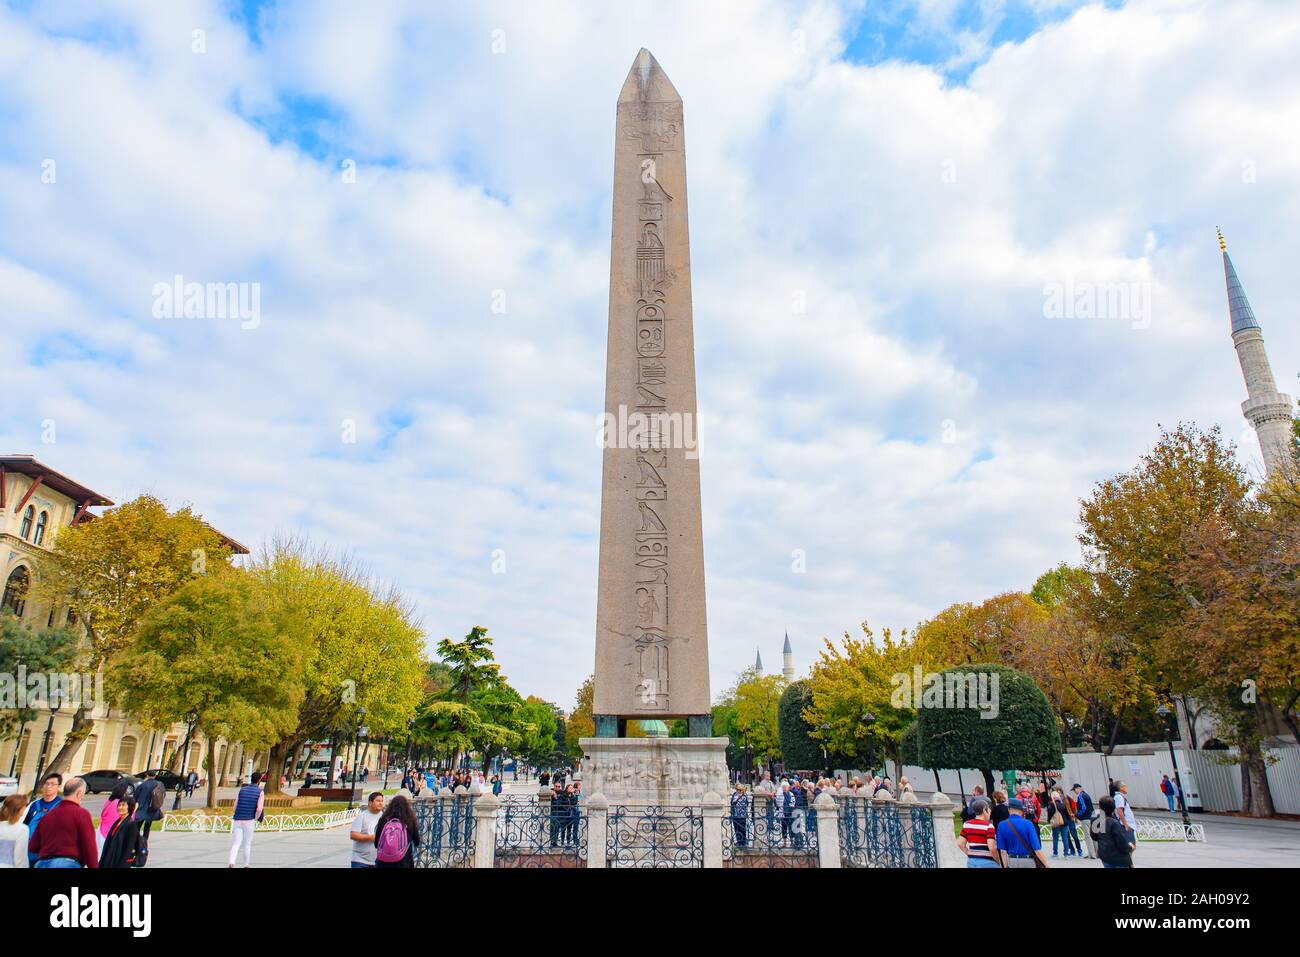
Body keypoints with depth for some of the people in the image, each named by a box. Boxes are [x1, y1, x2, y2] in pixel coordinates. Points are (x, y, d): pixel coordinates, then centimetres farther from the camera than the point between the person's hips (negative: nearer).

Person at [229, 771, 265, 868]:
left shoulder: (241, 790, 8)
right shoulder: (260, 792, -3)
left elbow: (235, 807, 9)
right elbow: (259, 809, -15)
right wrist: (255, 820, 2)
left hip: (237, 821, 2)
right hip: (249, 821, -2)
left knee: (236, 844, 3)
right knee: (247, 844, 15)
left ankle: (232, 864, -19)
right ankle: (246, 865, 22)